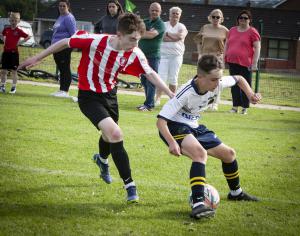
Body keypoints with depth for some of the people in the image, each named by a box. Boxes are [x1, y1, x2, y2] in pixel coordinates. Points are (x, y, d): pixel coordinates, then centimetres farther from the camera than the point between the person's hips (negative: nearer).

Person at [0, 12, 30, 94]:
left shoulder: (19, 31, -6)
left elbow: (28, 37, -6)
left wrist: (20, 42, -11)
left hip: (14, 52, -3)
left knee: (14, 70, 1)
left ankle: (14, 87, 8)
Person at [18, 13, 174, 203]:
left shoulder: (135, 54, -18)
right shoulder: (95, 41, -28)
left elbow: (150, 74, -8)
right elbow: (65, 43, -16)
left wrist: (170, 94, -16)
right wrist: (37, 58, -8)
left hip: (110, 94, 5)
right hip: (89, 96, -5)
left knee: (110, 135, 26)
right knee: (115, 134, -24)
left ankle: (102, 160, 64)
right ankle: (130, 185, -16)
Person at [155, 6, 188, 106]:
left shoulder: (182, 27, 9)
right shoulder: (164, 25, 6)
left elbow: (180, 36, -12)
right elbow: (162, 37, -10)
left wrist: (168, 33, -5)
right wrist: (175, 38, -12)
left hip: (176, 55, 1)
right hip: (163, 54, -1)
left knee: (173, 79, 3)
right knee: (161, 77, -9)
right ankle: (158, 99, -10)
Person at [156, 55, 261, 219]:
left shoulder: (217, 84, -13)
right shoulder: (186, 93, -32)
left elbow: (238, 79, 10)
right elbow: (161, 120, -32)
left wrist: (250, 94, -7)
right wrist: (172, 143, -45)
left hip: (194, 127, 8)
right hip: (174, 127, -8)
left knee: (228, 153, 15)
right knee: (200, 152, -35)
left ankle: (236, 192, 43)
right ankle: (198, 205, -44)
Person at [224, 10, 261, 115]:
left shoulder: (252, 32, -2)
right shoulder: (232, 30, 13)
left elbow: (257, 47, -6)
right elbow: (226, 44, 20)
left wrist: (254, 63, -12)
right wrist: (224, 57, 14)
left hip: (245, 64, -5)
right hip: (232, 62, 5)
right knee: (234, 85, 6)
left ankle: (244, 108, 6)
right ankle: (235, 106, 11)